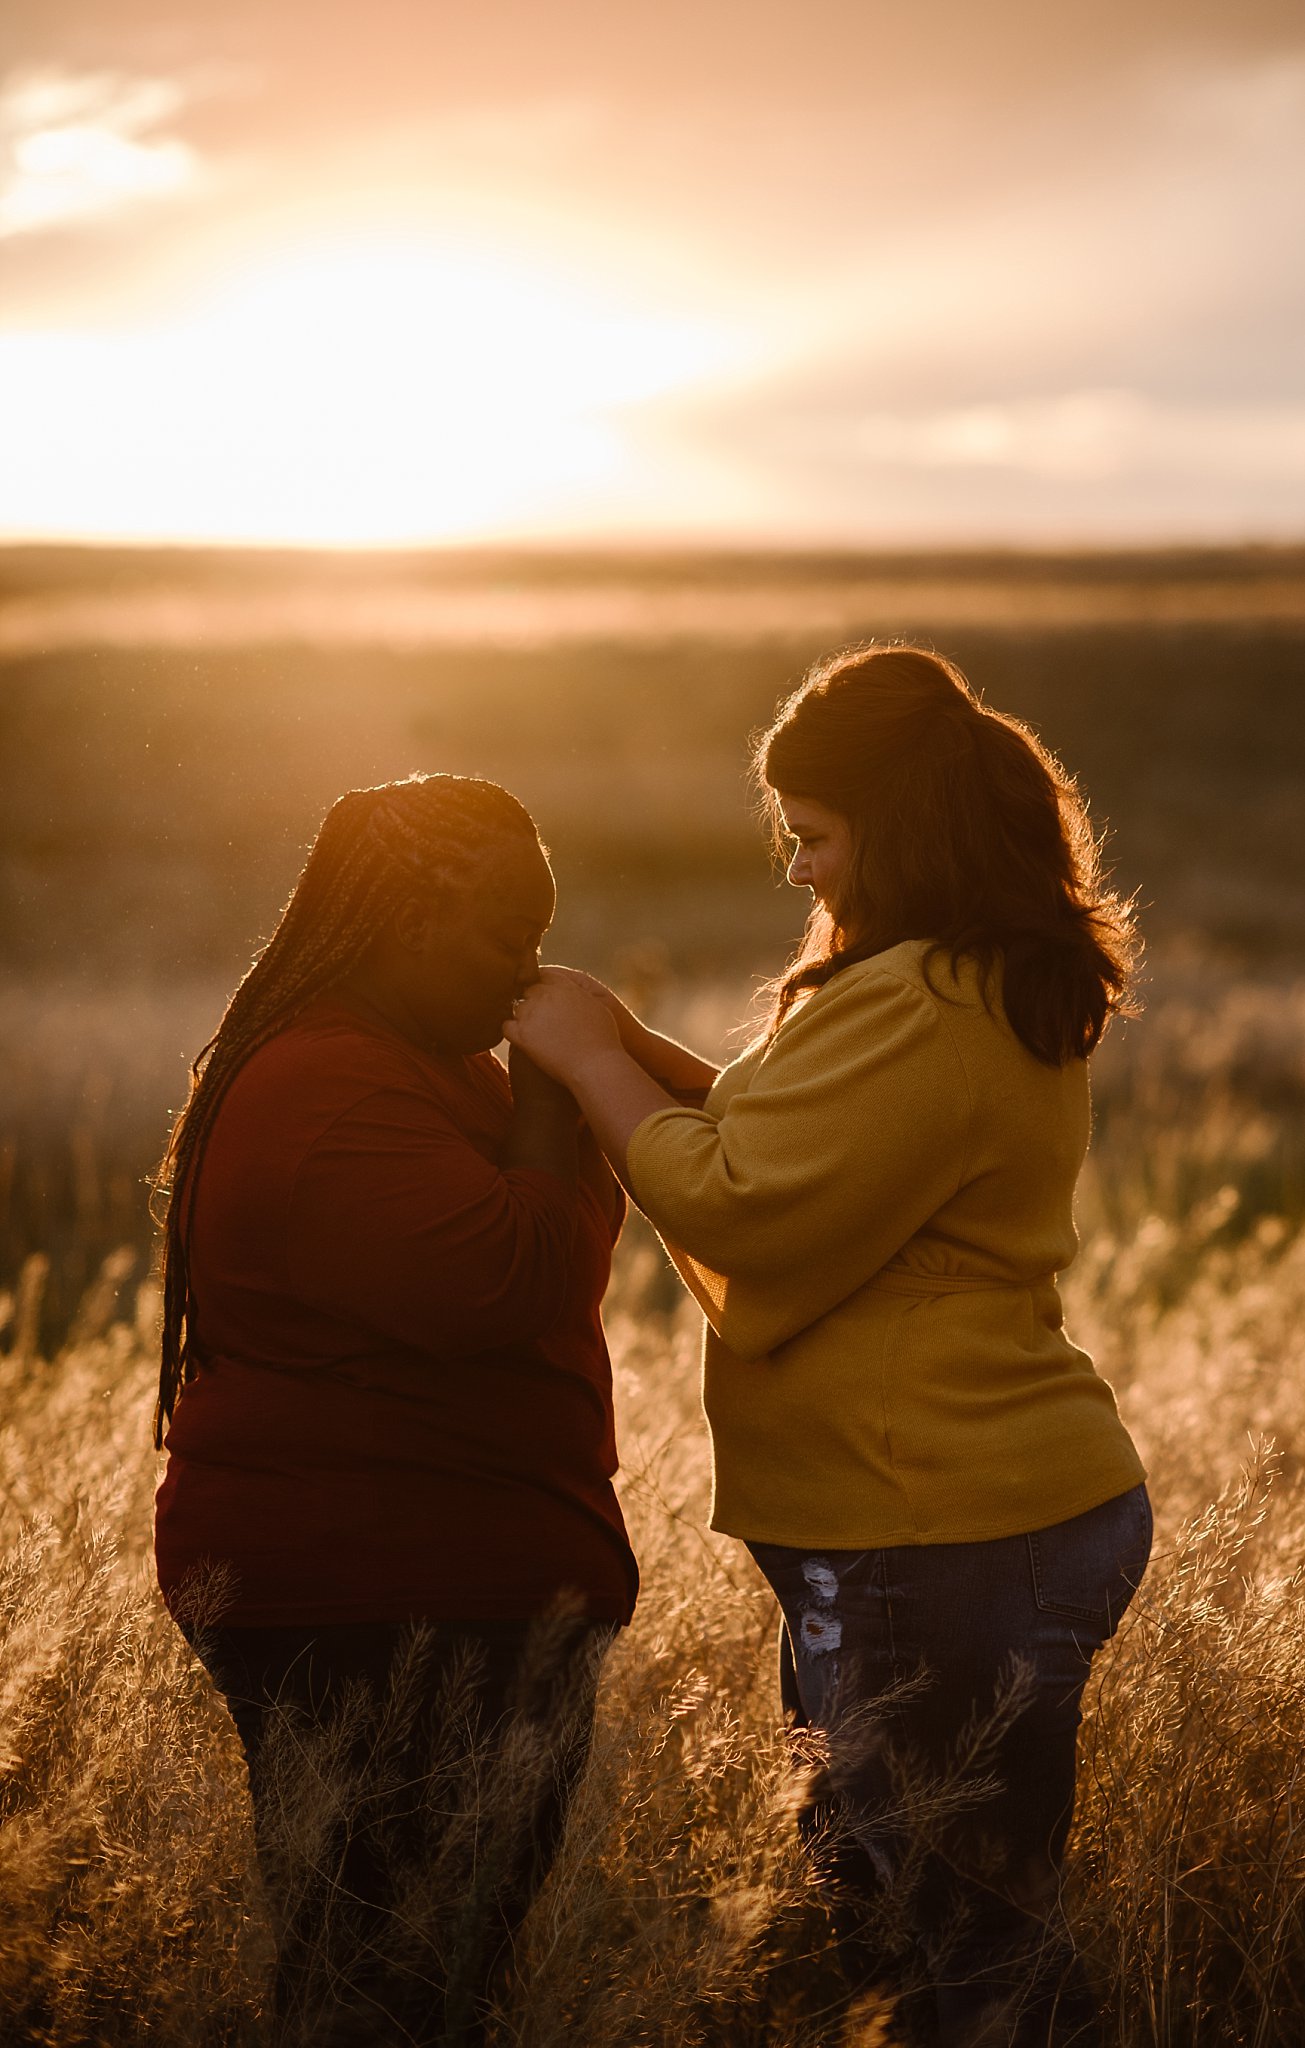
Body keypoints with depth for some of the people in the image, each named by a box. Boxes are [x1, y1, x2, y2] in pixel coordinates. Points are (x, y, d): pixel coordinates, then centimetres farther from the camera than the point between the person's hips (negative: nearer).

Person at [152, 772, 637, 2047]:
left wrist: (574, 1082, 2)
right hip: (378, 1614, -11)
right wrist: (547, 1091, -14)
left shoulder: (414, 1066, 17)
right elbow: (509, 1284, -26)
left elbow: (563, 1234, 19)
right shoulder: (330, 1098, -18)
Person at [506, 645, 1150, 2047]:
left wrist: (590, 1062, -8)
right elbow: (813, 1150, 21)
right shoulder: (1010, 990, 14)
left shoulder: (914, 1013, -21)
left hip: (950, 1554, -11)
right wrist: (631, 1049, 11)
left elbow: (736, 1216, -21)